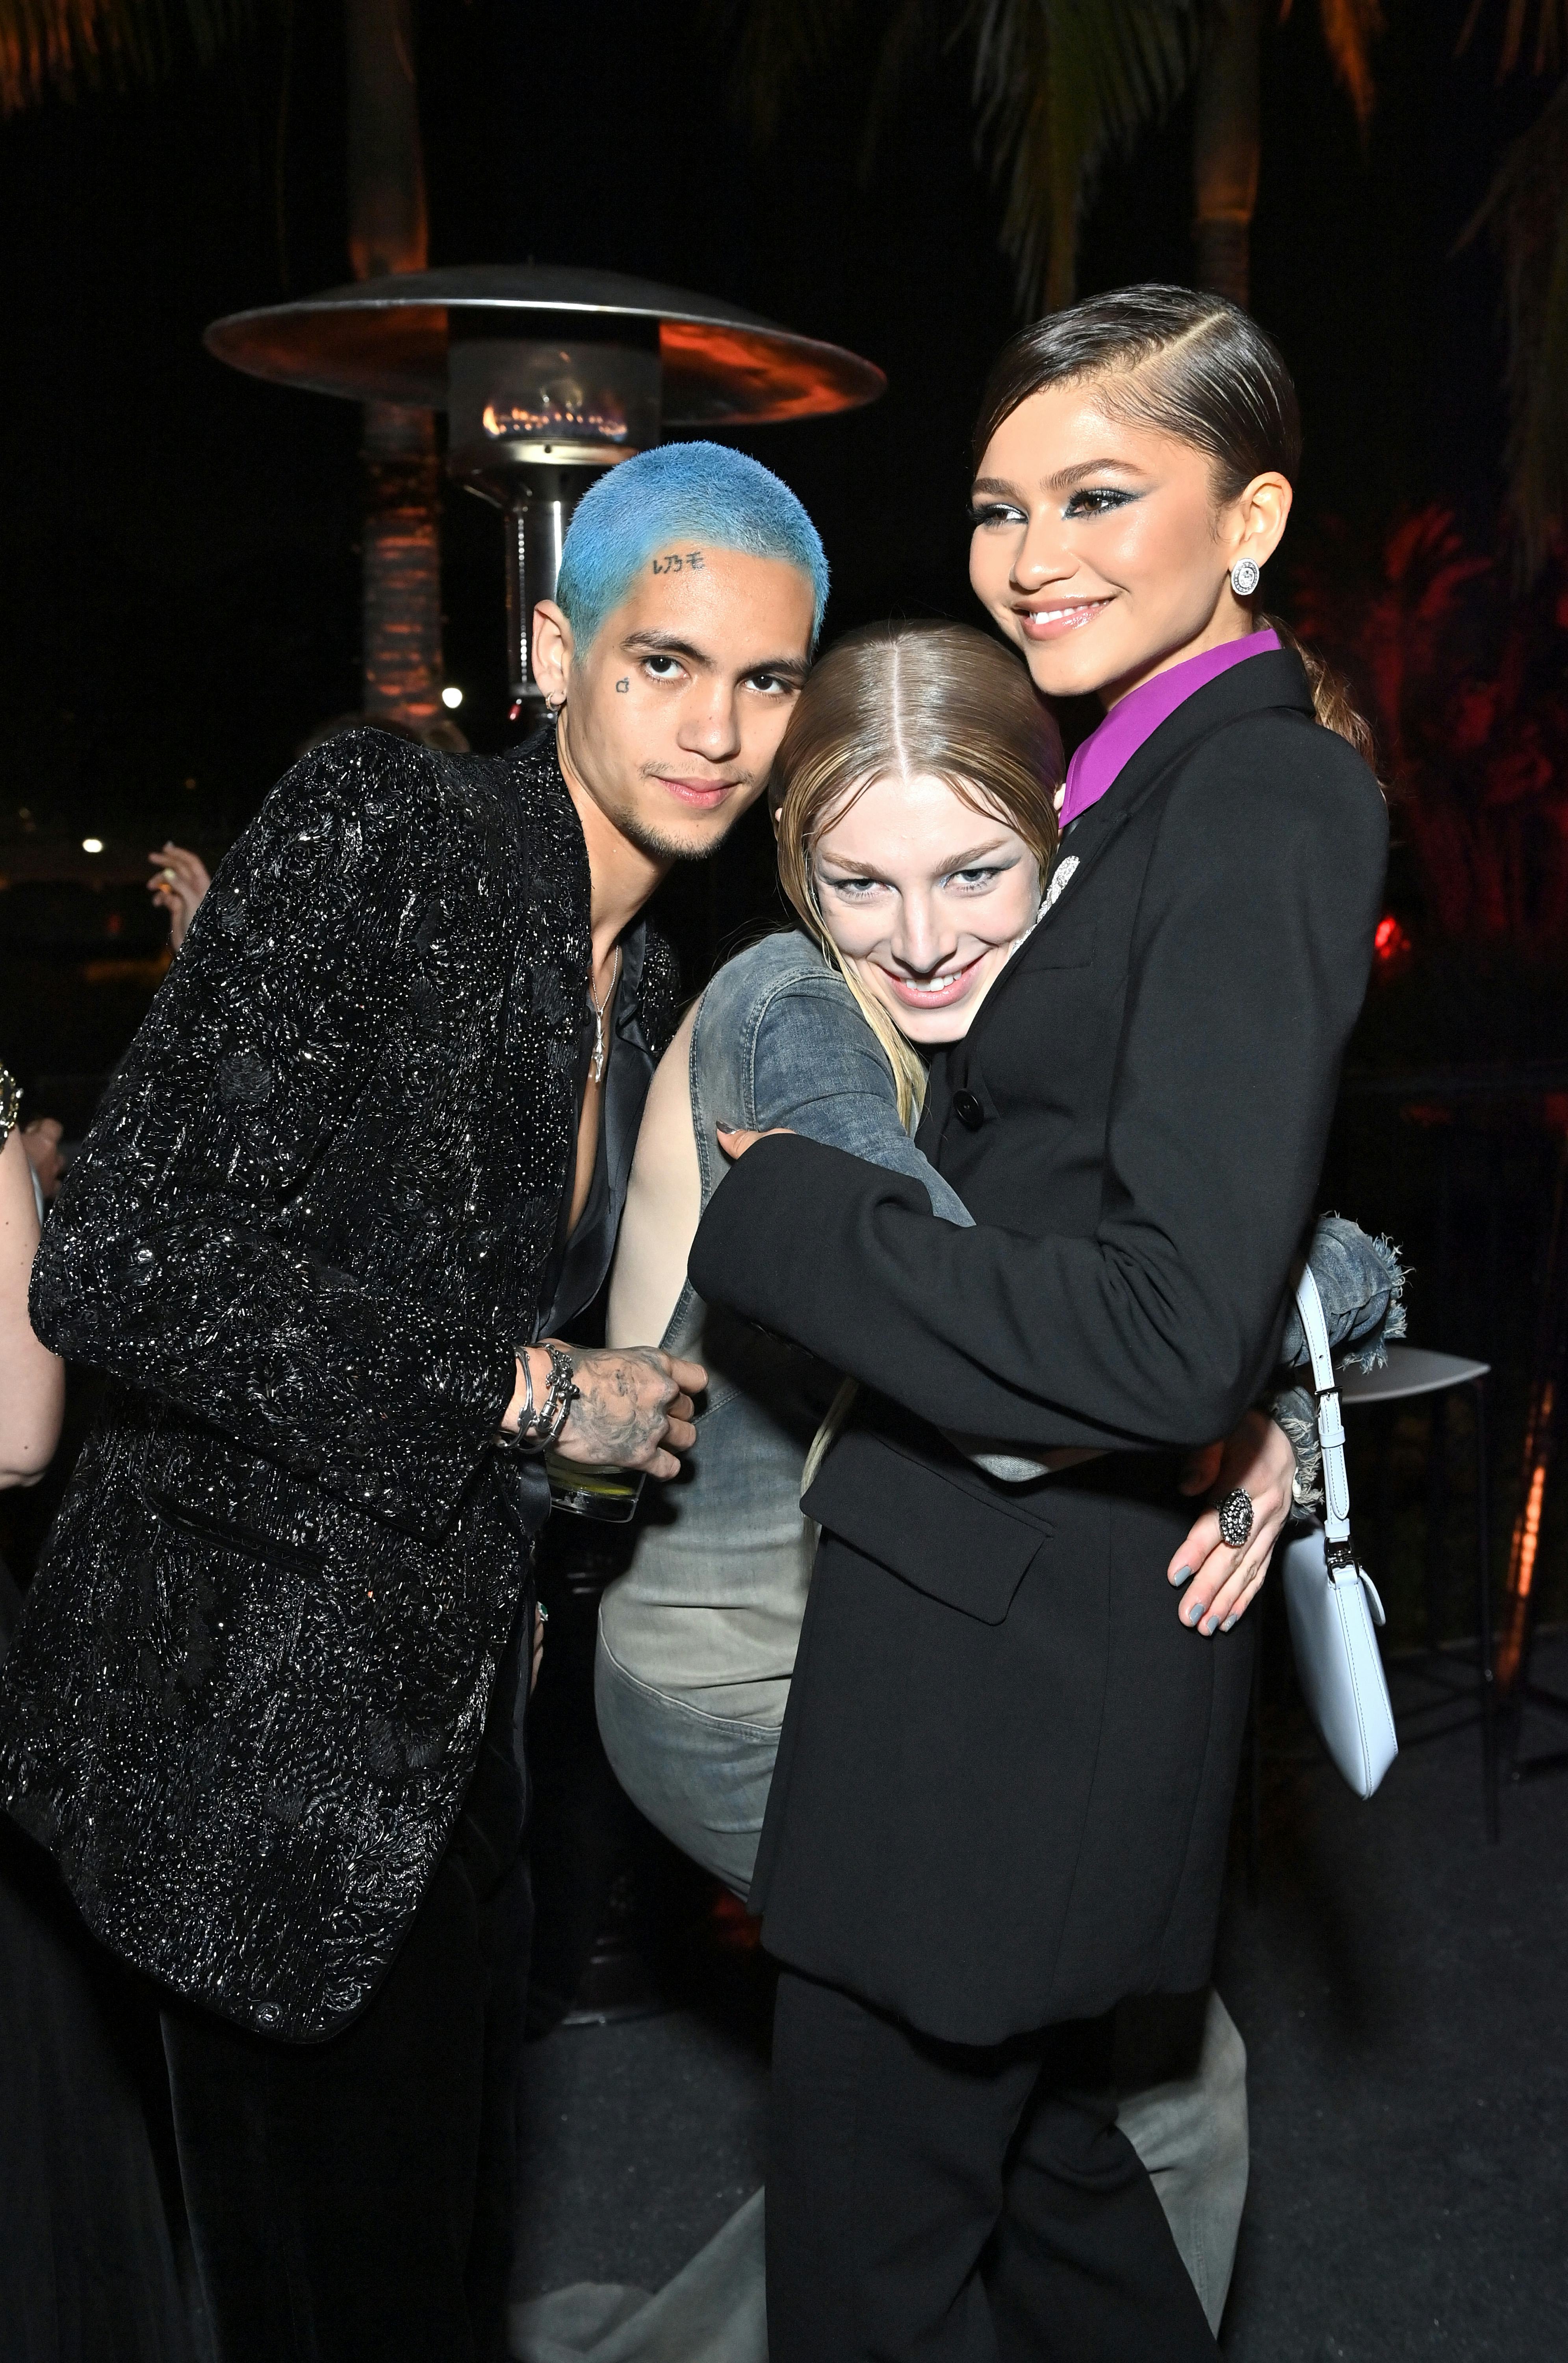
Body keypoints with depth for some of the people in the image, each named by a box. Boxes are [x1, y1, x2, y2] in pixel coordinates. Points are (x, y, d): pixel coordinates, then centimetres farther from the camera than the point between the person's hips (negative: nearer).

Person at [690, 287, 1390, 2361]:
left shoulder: (1257, 809, -19)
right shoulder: (1149, 782, 11)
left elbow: (1177, 1333, -26)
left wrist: (773, 1209, -19)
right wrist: (920, 1002, 4)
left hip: (1016, 1649, -9)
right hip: (1017, 1607, 9)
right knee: (1030, 2137, 27)